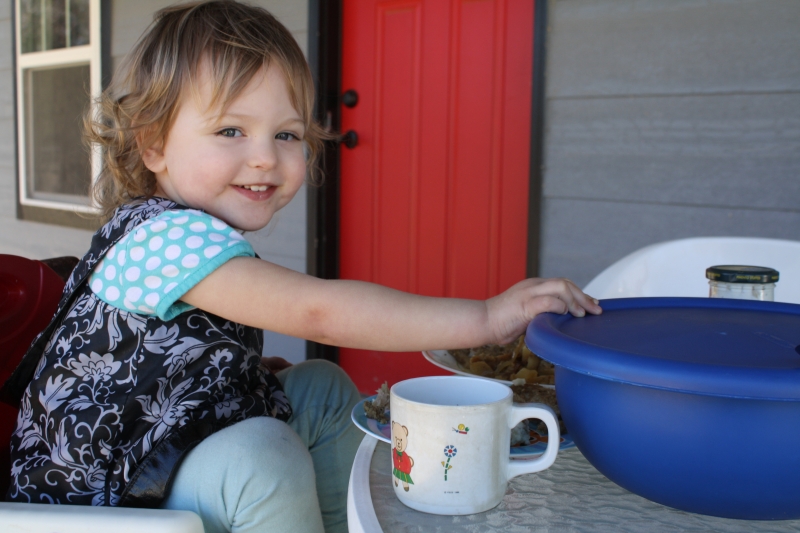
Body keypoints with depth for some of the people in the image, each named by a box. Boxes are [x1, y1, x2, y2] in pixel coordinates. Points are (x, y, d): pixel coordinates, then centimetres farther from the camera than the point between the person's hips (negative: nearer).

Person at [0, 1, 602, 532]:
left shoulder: (209, 239, 3)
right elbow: (318, 311, -35)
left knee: (322, 387, 8)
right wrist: (484, 317, -33)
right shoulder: (162, 238, -27)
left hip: (177, 451, 9)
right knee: (260, 452, -31)